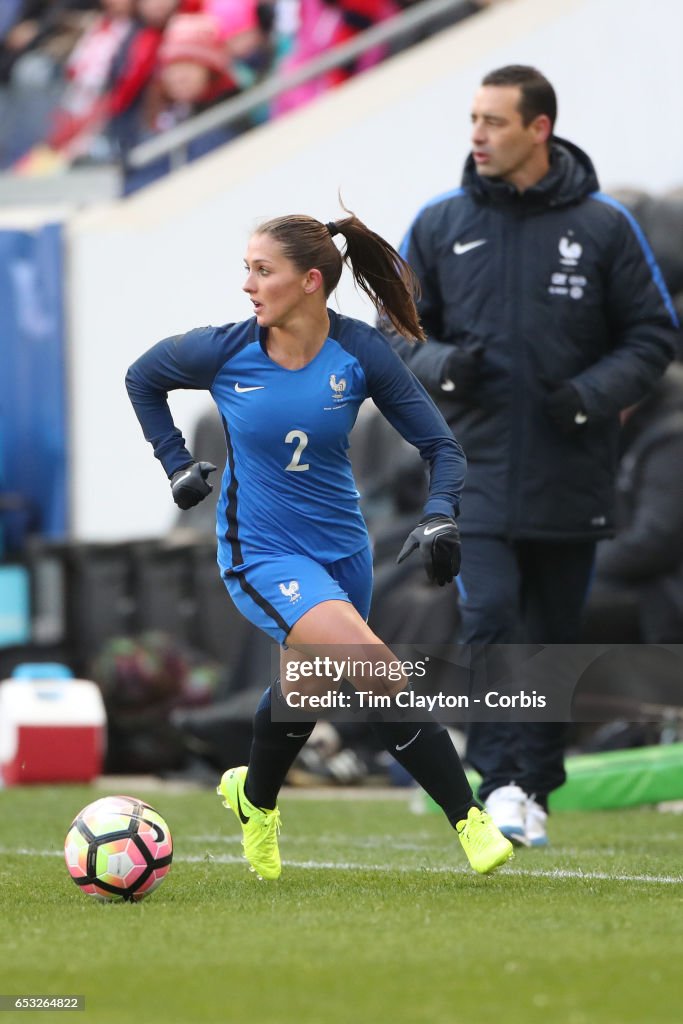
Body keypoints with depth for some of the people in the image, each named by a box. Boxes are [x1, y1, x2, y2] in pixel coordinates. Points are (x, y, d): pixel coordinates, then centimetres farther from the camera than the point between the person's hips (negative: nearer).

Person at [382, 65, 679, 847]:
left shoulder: (602, 226, 0)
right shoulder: (439, 225, 4)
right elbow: (394, 328, 11)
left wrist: (594, 393, -13)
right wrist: (440, 364, -11)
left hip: (570, 476, 0)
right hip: (477, 466, 0)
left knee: (552, 635, 8)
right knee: (489, 615, -16)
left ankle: (536, 788, 19)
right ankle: (501, 780, -14)